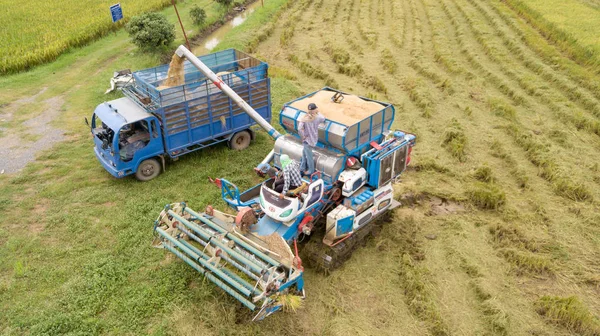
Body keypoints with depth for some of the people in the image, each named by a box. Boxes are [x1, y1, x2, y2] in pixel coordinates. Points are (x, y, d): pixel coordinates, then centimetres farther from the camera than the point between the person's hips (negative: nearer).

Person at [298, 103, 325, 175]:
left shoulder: (304, 118, -20)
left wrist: (303, 136, -12)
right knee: (304, 152, 24)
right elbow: (323, 119, 13)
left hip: (307, 139, -4)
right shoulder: (317, 118, -12)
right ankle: (302, 167, 36)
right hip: (314, 139, 4)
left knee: (308, 155, 13)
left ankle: (311, 170, 29)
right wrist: (318, 113, 25)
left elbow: (299, 129, -28)